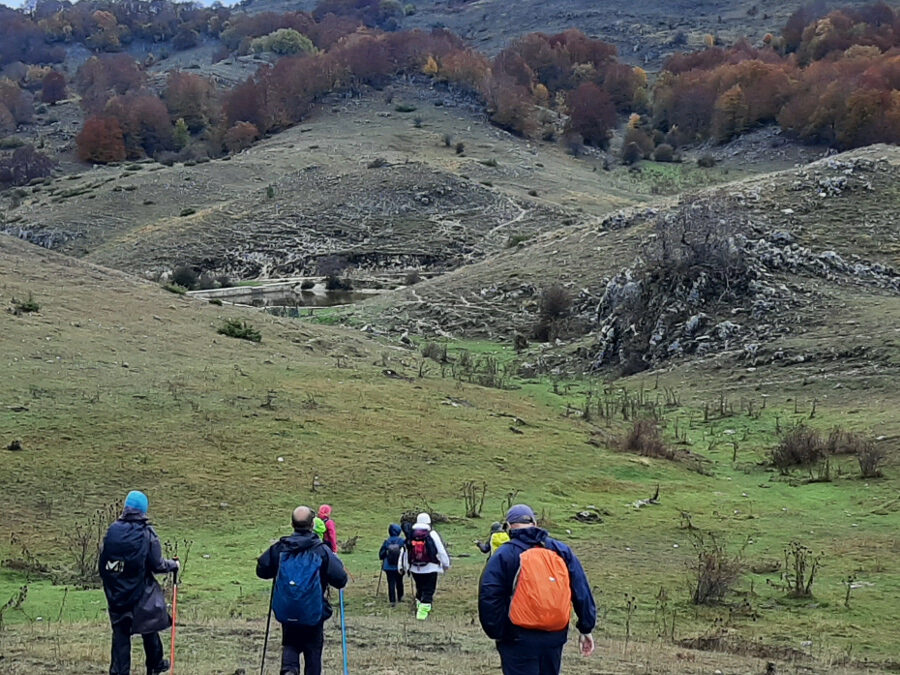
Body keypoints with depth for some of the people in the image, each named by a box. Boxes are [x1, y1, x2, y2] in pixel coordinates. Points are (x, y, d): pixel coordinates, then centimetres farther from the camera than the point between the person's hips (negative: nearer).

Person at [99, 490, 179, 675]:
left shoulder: (112, 531, -4)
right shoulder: (146, 533, -13)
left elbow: (102, 564, 3)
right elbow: (157, 565, -11)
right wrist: (174, 565, 8)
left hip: (117, 595, 2)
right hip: (142, 596, -2)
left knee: (120, 634, 7)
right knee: (149, 631, 16)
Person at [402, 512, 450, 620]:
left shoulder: (411, 535, 3)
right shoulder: (432, 535, -10)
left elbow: (406, 553, 9)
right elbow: (441, 551, -6)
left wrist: (407, 566, 22)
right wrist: (446, 564, 8)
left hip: (415, 569, 4)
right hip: (430, 569, -4)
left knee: (419, 589, 22)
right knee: (428, 591, 1)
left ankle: (419, 607, 30)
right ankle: (423, 611, -9)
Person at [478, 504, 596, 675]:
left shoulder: (504, 555, -6)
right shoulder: (562, 552, 6)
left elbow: (489, 597, -11)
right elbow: (582, 592, 6)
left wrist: (497, 633, -2)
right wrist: (586, 629, 11)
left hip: (518, 640, -4)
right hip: (556, 636, 4)